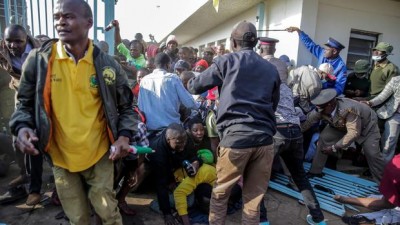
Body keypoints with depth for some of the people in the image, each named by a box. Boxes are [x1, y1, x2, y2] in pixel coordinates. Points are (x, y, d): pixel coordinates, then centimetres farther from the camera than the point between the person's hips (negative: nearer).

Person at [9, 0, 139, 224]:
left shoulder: (108, 64, -7)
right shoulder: (38, 60, -6)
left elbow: (126, 107, 1)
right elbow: (26, 103, 5)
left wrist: (124, 136, -14)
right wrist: (22, 127, -14)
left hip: (100, 155, -1)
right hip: (61, 158, 2)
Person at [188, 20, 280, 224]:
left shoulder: (226, 62, 4)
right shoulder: (271, 69, 14)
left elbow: (195, 87, 11)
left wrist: (189, 82, 33)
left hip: (235, 137, -3)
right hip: (264, 139, 4)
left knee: (220, 193, 15)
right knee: (254, 197, 14)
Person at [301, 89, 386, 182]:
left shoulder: (349, 109, -45)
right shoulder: (321, 109, -30)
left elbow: (354, 132, -42)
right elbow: (307, 120, -21)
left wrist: (334, 147, -40)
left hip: (367, 125, -4)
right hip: (340, 126, 4)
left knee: (372, 154, -11)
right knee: (324, 138, -12)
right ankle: (315, 171, 0)